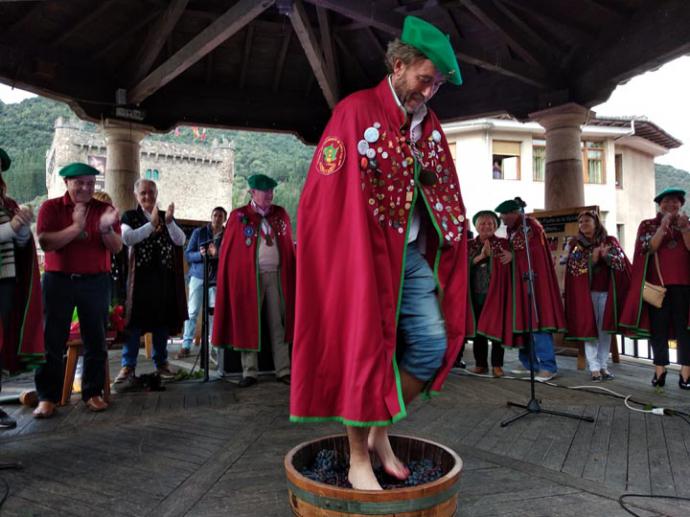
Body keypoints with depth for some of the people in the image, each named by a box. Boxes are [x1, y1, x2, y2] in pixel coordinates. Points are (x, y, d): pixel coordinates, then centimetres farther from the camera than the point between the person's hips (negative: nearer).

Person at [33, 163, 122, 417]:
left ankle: (93, 393, 13)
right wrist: (75, 228, -23)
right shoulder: (50, 207, 2)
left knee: (96, 341, 3)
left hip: (95, 282, 1)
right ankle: (47, 397, 10)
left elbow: (117, 248, -3)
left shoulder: (104, 209, 5)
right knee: (52, 341, 1)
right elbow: (45, 243, -11)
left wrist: (106, 228, -22)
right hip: (58, 281, -1)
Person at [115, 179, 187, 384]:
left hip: (164, 276, 3)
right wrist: (151, 224, -20)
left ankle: (161, 363, 17)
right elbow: (127, 238, -12)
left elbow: (180, 240, -1)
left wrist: (169, 222, -16)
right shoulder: (130, 216, 6)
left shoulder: (167, 217, 13)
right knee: (135, 320, -2)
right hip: (140, 275, -2)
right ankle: (128, 365, 5)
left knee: (162, 320, 7)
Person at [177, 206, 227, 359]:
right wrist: (201, 254, -18)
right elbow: (187, 255, 1)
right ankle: (186, 345, 7)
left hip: (216, 279, 0)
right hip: (198, 277, 0)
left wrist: (217, 254, -20)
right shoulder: (199, 232, 4)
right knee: (192, 311, 1)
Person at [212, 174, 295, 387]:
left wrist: (292, 273, 2)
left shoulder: (281, 214, 10)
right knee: (249, 324, 3)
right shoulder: (238, 216, 2)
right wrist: (227, 280, -7)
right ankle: (250, 373, 12)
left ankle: (283, 371, 11)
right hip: (249, 277, -2)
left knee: (279, 324, 5)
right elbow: (227, 249, 0)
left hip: (277, 275, 3)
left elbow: (290, 246, 10)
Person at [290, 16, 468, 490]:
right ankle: (358, 462, 18)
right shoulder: (356, 112, -7)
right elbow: (327, 192, -13)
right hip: (364, 255, -6)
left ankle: (380, 433, 24)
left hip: (414, 256, 7)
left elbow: (446, 191, 19)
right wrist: (351, 253, -15)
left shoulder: (430, 123, 13)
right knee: (365, 349, -1)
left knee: (434, 344, 4)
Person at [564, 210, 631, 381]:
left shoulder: (610, 241, 7)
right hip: (586, 292, -1)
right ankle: (594, 368, -1)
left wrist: (606, 255, -21)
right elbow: (575, 267, -5)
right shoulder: (575, 244, 5)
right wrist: (593, 257, -18)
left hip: (607, 291, 1)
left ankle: (604, 366, 13)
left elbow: (621, 262, -3)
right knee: (589, 328, -5)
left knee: (605, 329, 4)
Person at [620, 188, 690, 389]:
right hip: (657, 285, -1)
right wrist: (663, 226, -14)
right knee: (658, 328, -1)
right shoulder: (648, 225, 9)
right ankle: (659, 371, 5)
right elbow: (649, 248, -7)